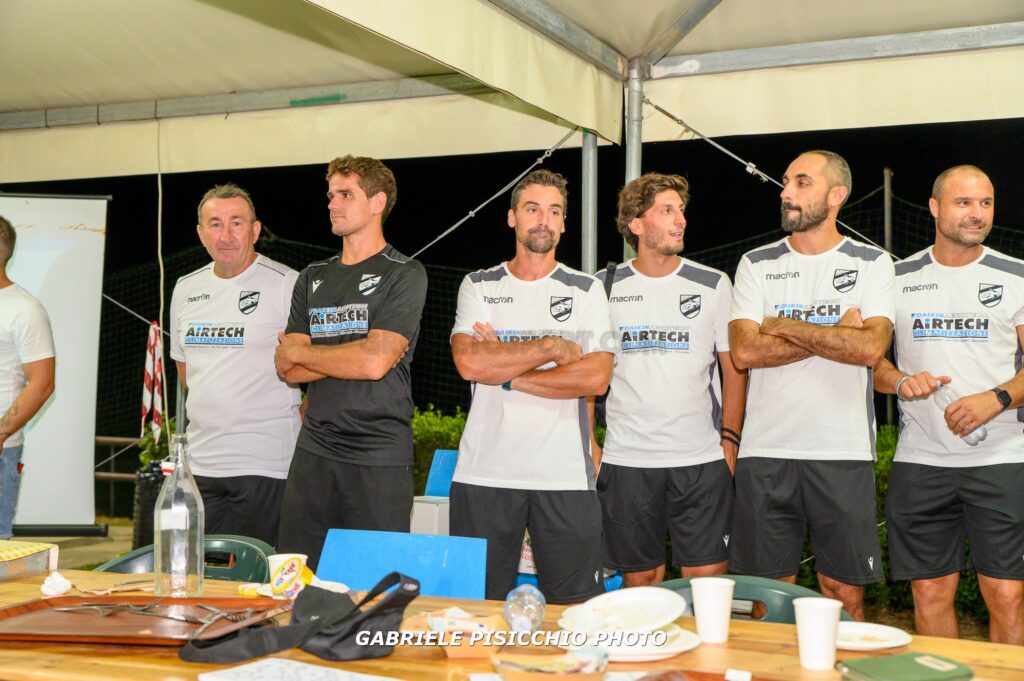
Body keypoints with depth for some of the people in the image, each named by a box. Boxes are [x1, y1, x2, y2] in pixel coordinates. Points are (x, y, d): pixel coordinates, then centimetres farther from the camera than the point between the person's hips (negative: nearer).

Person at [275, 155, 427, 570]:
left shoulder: (404, 275, -3)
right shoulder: (314, 278, 15)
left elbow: (376, 361, -15)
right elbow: (288, 370, 7)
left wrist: (302, 352, -1)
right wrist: (353, 357, -7)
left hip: (380, 458, -5)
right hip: (314, 452, 5)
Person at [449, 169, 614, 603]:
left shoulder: (586, 291, 8)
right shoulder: (478, 287, 9)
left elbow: (596, 377, -6)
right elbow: (469, 362, -8)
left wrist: (506, 372, -7)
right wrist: (553, 347, -7)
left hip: (564, 475, 0)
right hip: (484, 472, 1)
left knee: (574, 606, 2)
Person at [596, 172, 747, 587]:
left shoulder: (713, 285, 4)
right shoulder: (605, 288, 5)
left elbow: (735, 370, 6)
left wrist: (729, 441, -2)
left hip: (702, 460, 0)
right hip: (625, 460, 1)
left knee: (707, 578, 0)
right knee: (639, 580, 8)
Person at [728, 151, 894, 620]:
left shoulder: (871, 264, 5)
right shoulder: (756, 265, 9)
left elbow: (871, 348, -12)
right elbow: (744, 351, -6)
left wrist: (782, 326, -6)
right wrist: (835, 334, -7)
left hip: (844, 454, -1)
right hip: (765, 453, 1)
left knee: (844, 592, 5)